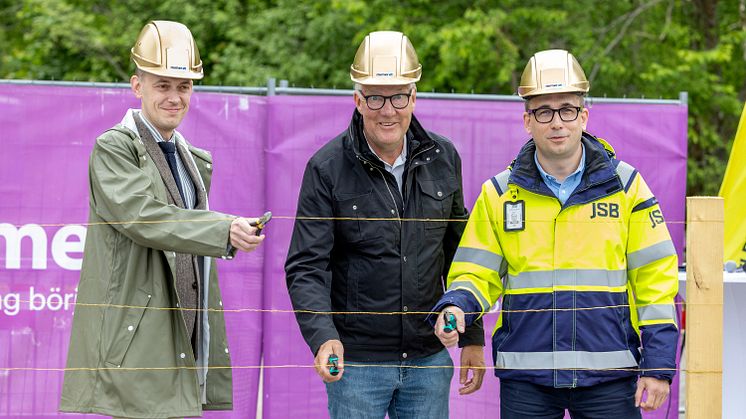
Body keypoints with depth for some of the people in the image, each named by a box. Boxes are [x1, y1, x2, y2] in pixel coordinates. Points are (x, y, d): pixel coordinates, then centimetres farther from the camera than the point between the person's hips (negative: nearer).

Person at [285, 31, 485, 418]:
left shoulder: (442, 158, 5)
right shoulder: (327, 168, -6)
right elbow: (306, 267, -10)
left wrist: (472, 338, 13)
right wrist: (322, 336, -25)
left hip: (428, 360, 3)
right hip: (356, 361, -3)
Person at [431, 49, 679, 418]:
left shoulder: (625, 185, 3)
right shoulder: (499, 193, 6)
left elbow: (656, 278, 3)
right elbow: (477, 273, 7)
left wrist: (658, 366, -3)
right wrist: (456, 308, -16)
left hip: (609, 378, -1)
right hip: (525, 379, 1)